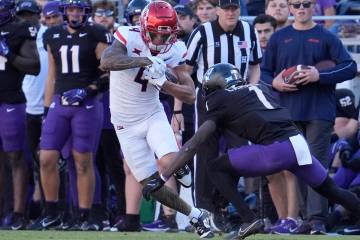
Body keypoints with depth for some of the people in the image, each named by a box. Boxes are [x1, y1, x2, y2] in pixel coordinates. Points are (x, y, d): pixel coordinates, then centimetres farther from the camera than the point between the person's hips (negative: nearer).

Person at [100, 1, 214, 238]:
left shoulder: (174, 50, -9)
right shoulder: (129, 37, -18)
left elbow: (190, 95, -11)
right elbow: (107, 62, -38)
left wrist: (163, 83, -27)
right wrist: (144, 61, -48)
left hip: (153, 116, 1)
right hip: (126, 124, -1)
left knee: (169, 164, -25)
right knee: (150, 183, -1)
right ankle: (195, 215, 16)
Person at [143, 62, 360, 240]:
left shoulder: (221, 103, 10)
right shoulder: (261, 88, 27)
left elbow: (193, 145, 6)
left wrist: (162, 179, 7)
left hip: (275, 150, -6)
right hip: (299, 142, 6)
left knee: (216, 168, 8)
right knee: (331, 190, 25)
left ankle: (250, 219, -2)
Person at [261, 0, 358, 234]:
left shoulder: (326, 37, 4)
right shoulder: (279, 38, 12)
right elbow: (264, 71, 16)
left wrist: (320, 76, -15)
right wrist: (274, 82, -6)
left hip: (319, 113, -3)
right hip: (288, 113, 3)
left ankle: (318, 219, -12)